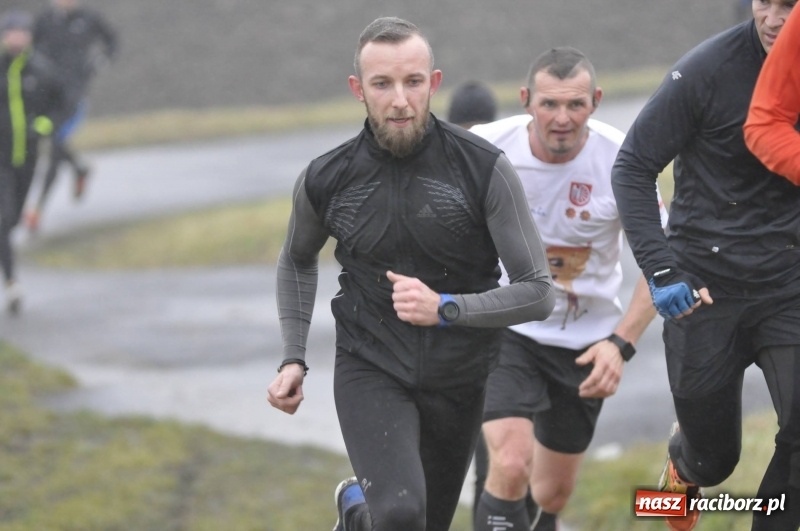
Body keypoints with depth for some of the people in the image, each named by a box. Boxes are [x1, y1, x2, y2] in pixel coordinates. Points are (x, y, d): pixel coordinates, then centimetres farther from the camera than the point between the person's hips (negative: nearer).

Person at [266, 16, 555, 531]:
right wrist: (293, 359, 7)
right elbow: (298, 260, 16)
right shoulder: (326, 180, -8)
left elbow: (538, 292, -12)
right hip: (370, 370, -1)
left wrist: (445, 308, -25)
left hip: (459, 379, 1)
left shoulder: (485, 169, -14)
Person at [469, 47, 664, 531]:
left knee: (554, 492, 13)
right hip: (503, 326, -2)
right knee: (511, 465, -24)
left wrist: (621, 343, -21)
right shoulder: (486, 148, -17)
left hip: (586, 341, 2)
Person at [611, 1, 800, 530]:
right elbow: (633, 168, -8)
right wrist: (660, 268, -18)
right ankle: (682, 461, 48)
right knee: (713, 460, 11)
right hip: (706, 287, -2)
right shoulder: (708, 70, -14)